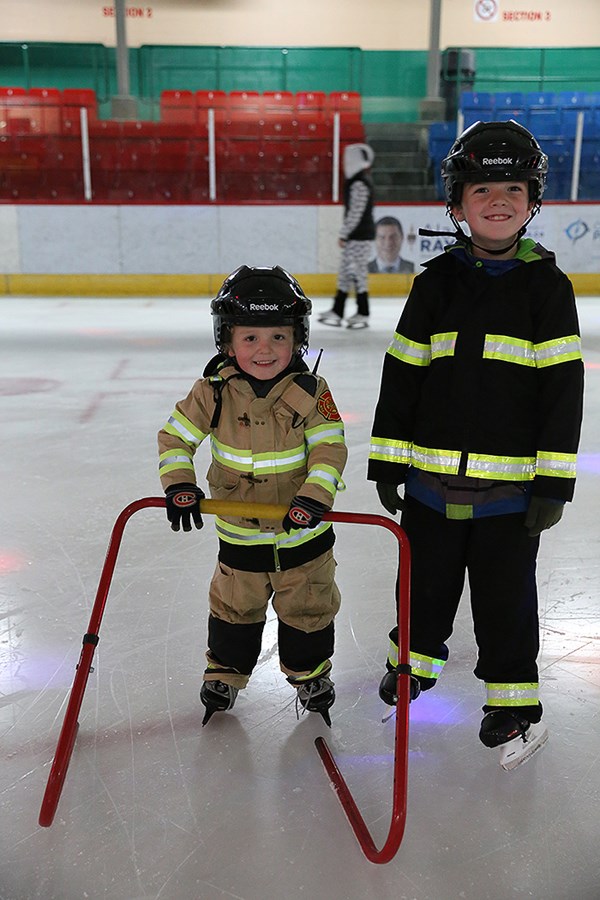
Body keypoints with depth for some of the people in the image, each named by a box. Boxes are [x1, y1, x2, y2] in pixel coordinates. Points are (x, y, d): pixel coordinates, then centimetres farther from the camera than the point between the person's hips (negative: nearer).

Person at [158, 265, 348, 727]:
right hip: (239, 533, 1)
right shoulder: (214, 391, -12)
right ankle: (225, 672, 41)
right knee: (235, 607, 18)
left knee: (308, 608, 15)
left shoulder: (311, 392, -15)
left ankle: (310, 674, 40)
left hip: (303, 531, 0)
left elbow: (330, 447, -16)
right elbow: (175, 436, -4)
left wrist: (315, 495, -30)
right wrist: (179, 484, -18)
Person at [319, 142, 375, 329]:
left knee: (356, 272, -5)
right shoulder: (359, 181, 15)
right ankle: (337, 311, 16)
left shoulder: (360, 184, -16)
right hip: (356, 235, 10)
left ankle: (362, 314, 2)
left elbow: (355, 213, -20)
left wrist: (344, 234, -16)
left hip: (360, 236, -10)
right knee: (345, 272, 11)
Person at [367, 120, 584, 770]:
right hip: (431, 477, 2)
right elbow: (401, 374, 3)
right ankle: (417, 657, 44)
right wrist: (387, 462, 2)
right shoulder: (436, 283, 2)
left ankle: (514, 699, 29)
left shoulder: (547, 286, -3)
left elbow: (563, 387, -5)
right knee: (426, 578, 19)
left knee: (505, 594, 10)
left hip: (511, 484, -2)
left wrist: (553, 480, -9)